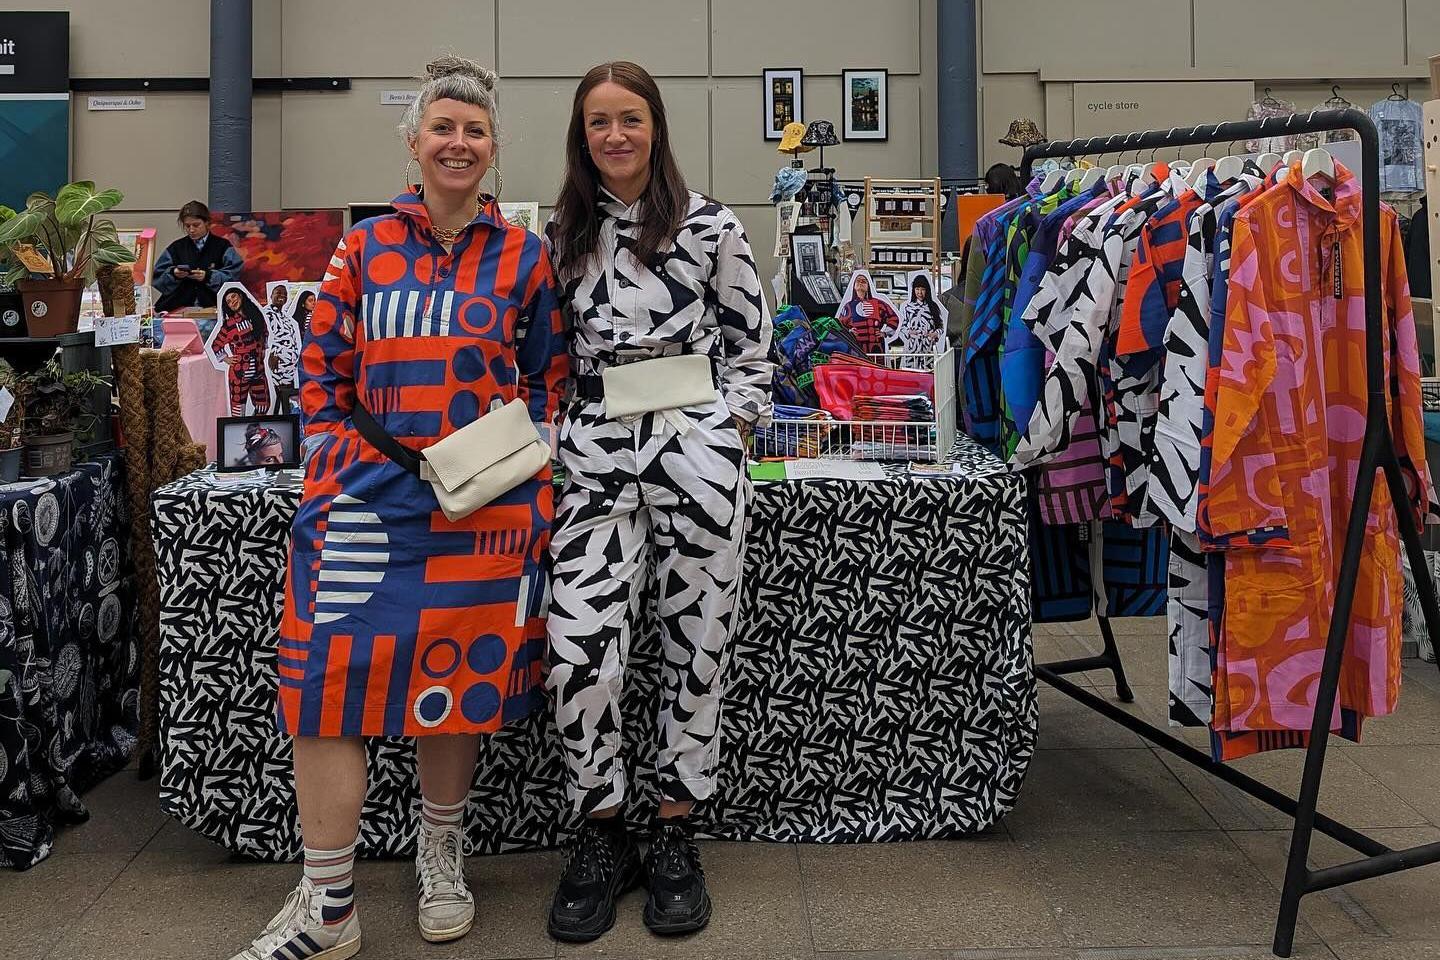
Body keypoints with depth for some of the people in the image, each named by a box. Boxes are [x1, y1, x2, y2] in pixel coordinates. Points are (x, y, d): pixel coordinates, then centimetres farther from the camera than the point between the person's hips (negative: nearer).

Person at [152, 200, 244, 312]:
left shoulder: (223, 246, 9)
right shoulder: (175, 248, 17)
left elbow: (234, 275, -4)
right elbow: (157, 277, 12)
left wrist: (208, 276, -16)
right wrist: (172, 274, -8)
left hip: (212, 307, -2)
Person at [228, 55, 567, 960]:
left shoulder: (523, 258, 7)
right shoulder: (365, 249, 9)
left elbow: (550, 384, 9)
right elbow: (322, 376, 8)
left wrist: (514, 470, -3)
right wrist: (361, 468, -4)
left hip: (487, 503, -1)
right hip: (370, 496, 1)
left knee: (458, 678, 6)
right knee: (329, 673, -6)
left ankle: (441, 860, 29)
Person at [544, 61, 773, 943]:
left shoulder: (712, 227, 4)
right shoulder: (562, 235, 12)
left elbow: (753, 344, 8)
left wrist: (730, 432, -1)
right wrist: (541, 443, 9)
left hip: (697, 447, -1)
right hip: (598, 453, 2)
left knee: (696, 641, 5)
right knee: (580, 648, -7)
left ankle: (676, 837, 22)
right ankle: (603, 837, 14)